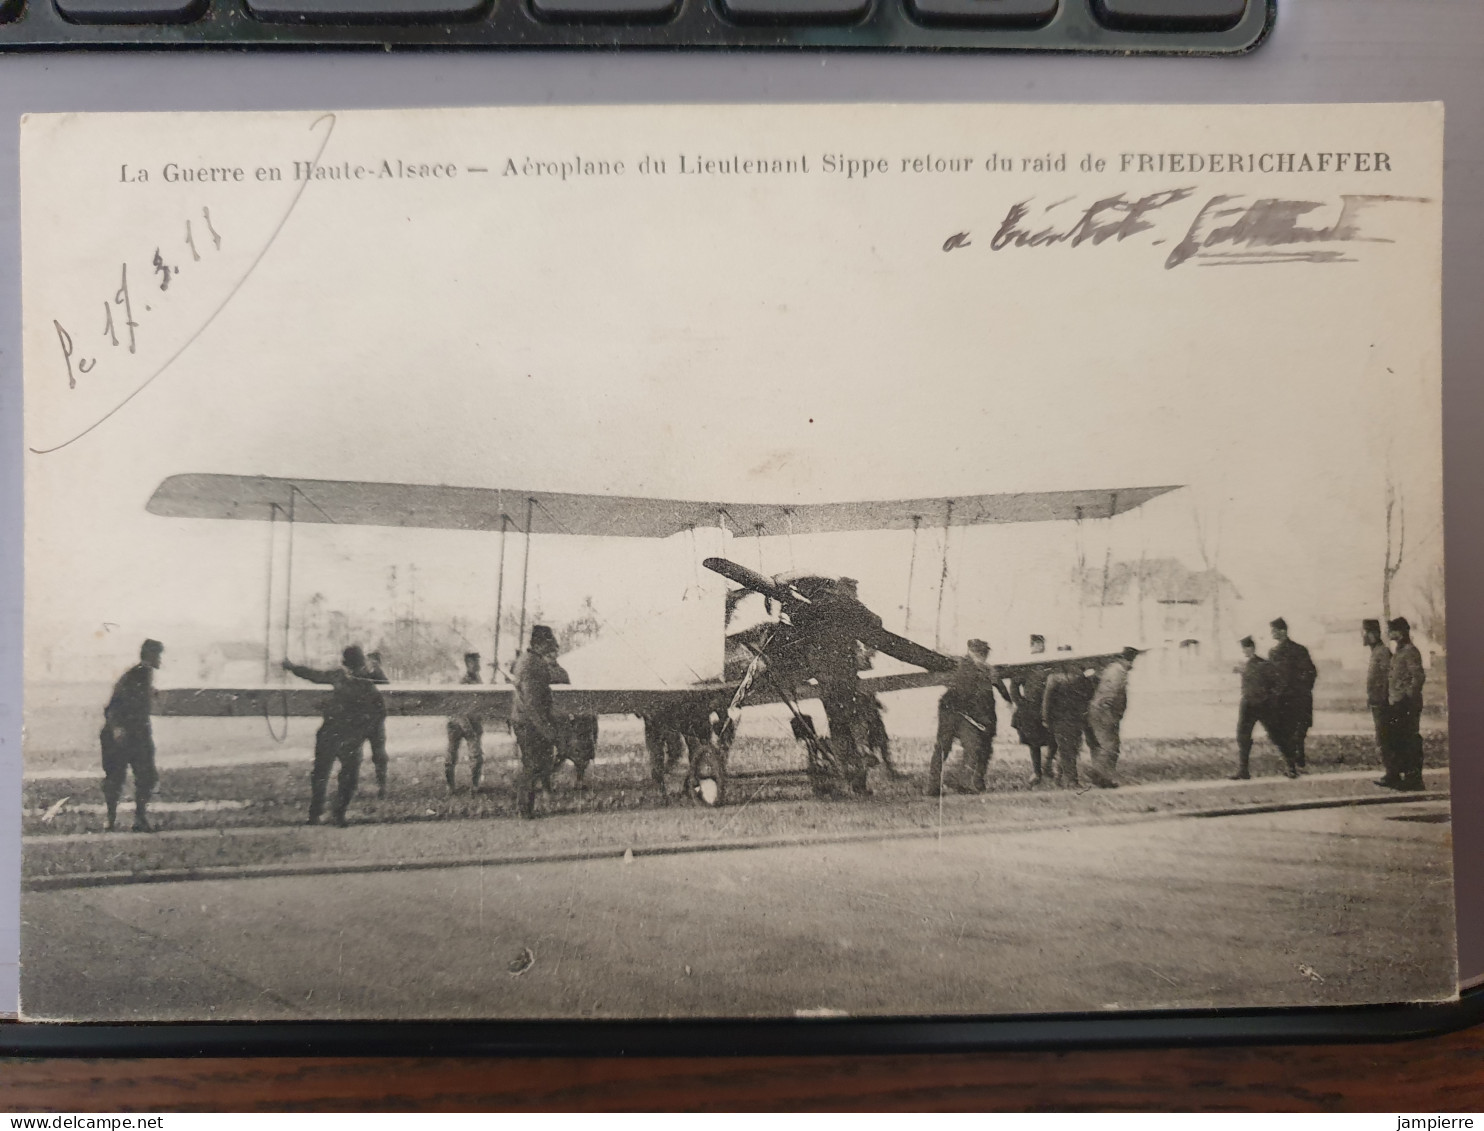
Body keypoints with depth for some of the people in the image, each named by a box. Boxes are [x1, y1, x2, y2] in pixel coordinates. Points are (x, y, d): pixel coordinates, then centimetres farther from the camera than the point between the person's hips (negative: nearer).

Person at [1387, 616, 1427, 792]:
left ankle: (1414, 778, -3)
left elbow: (1419, 677, -19)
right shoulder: (1398, 651, 17)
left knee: (1411, 740, -6)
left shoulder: (1410, 651, -12)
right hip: (1398, 705, 10)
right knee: (1396, 739, 12)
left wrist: (1408, 697, -20)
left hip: (1407, 705, -10)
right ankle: (1402, 775, 19)